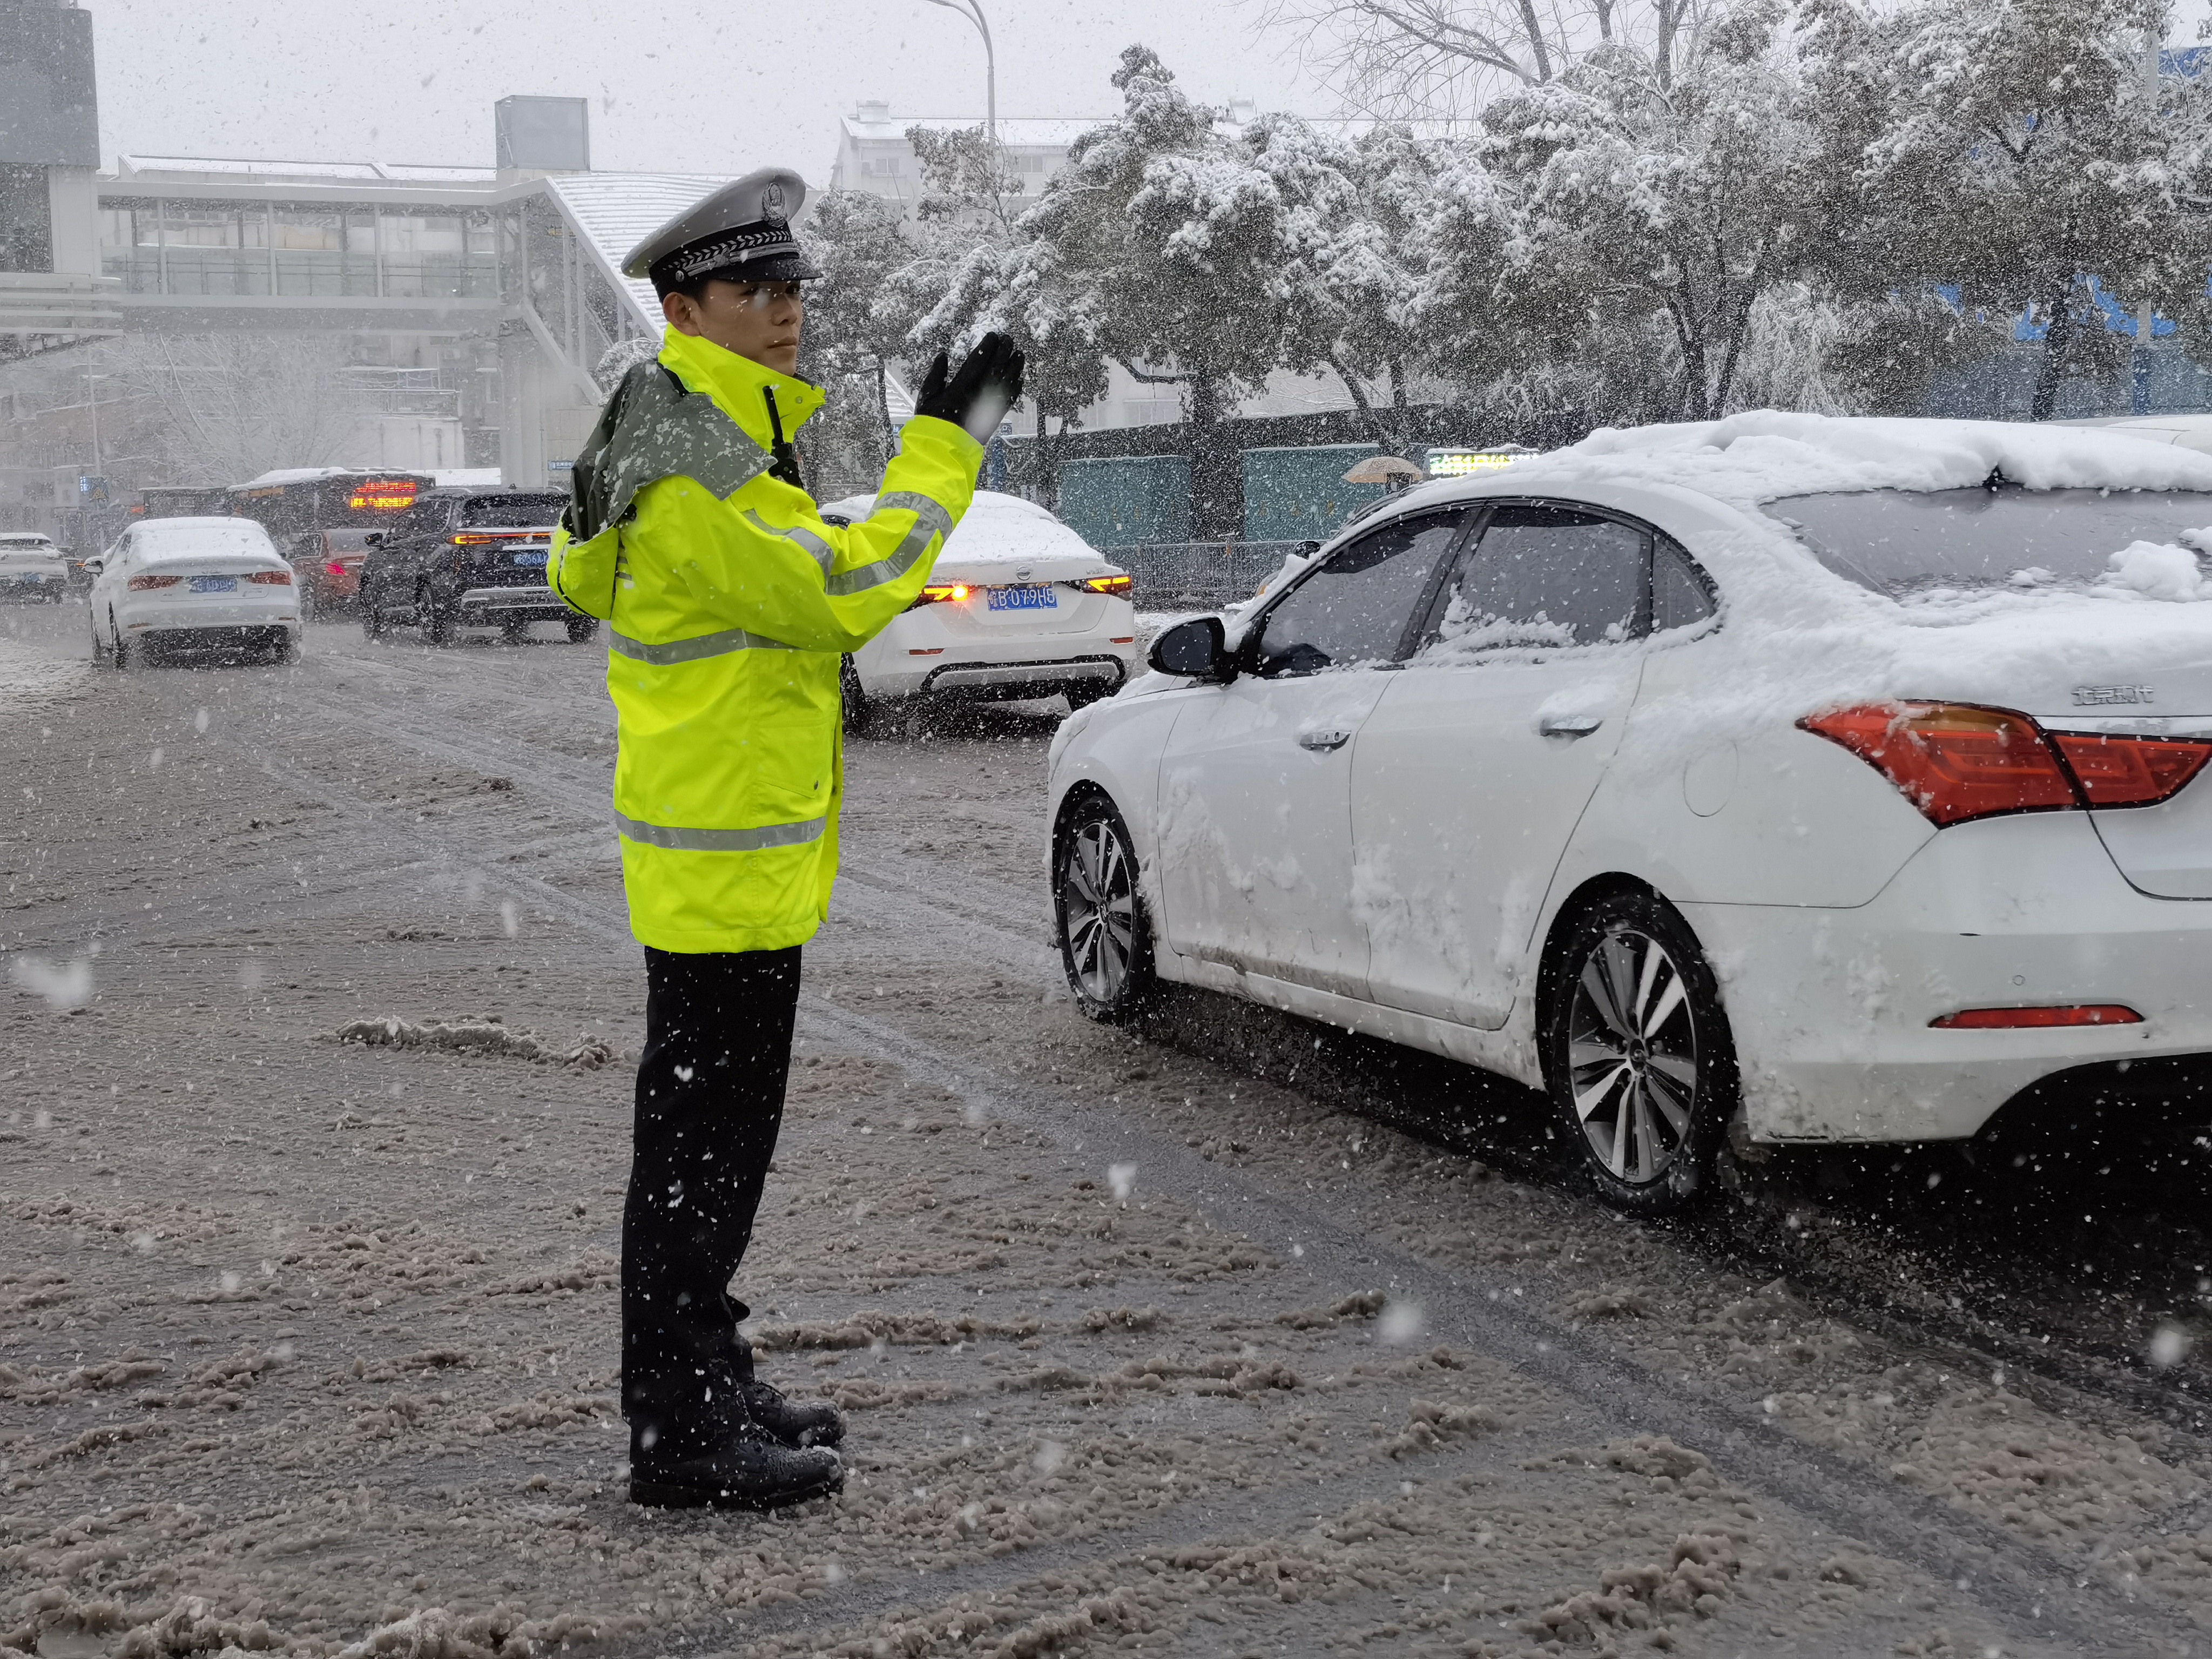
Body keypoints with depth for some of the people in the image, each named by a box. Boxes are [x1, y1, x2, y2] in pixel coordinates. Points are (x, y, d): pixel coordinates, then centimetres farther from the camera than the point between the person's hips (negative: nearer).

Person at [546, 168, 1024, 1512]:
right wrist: (947, 444, -17)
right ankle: (681, 1436, 5)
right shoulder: (693, 467, -20)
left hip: (743, 846, 11)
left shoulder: (718, 433, 13)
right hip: (725, 858, -11)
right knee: (699, 1144, -3)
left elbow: (588, 570, 26)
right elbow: (845, 593, -24)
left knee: (715, 1136, 18)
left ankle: (704, 1385, 29)